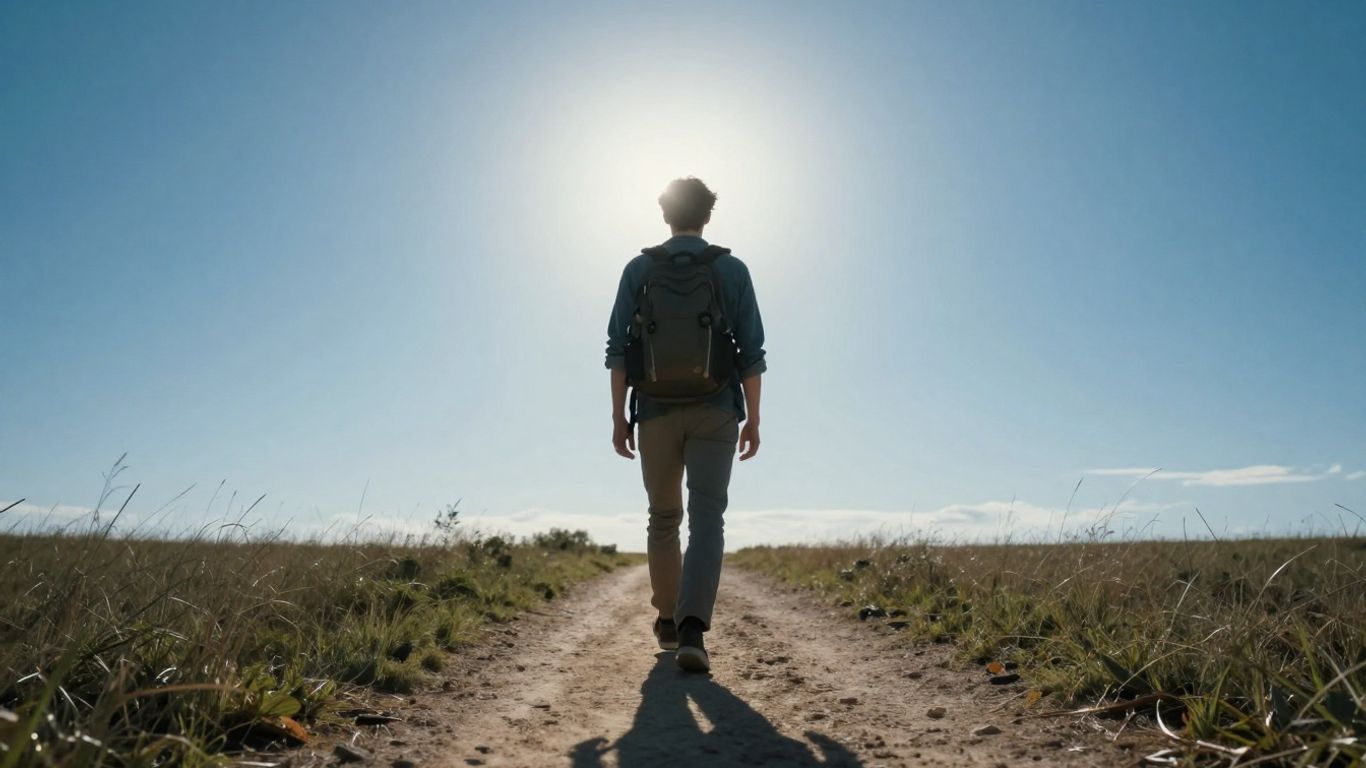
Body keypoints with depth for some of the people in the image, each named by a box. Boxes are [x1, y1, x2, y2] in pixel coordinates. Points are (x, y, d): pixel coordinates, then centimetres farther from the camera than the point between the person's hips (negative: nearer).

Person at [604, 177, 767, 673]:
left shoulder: (639, 270, 4)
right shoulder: (732, 270, 3)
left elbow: (619, 348, -1)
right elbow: (751, 353, -1)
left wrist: (619, 417, 2)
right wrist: (753, 421, 4)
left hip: (657, 414, 2)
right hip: (714, 415, -1)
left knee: (664, 518, 17)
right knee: (706, 522, -5)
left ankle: (669, 620, 27)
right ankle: (691, 629, -23)